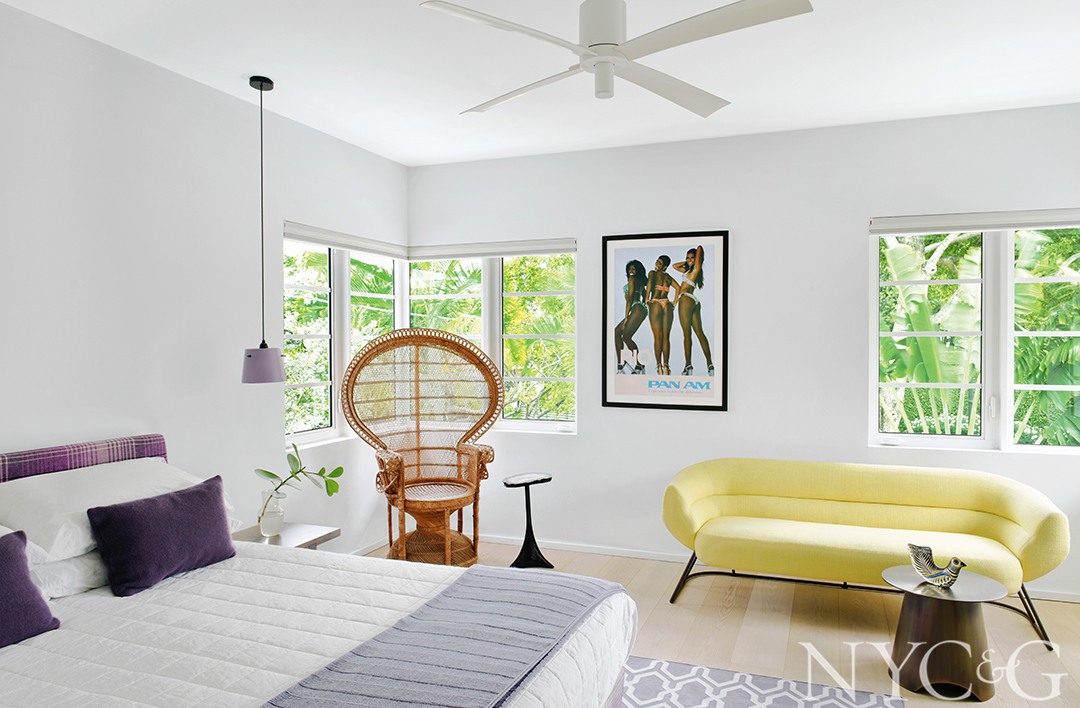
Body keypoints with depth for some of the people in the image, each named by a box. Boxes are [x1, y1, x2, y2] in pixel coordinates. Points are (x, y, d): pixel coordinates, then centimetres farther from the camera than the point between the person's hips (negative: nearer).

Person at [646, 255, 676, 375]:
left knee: (657, 337, -3)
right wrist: (674, 302, 5)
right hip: (667, 306, 3)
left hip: (655, 305, -3)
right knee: (666, 337, 4)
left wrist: (647, 299, -6)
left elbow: (650, 283, -14)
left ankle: (659, 365, -6)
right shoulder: (668, 277, 12)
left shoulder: (652, 273, 1)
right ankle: (666, 366, 1)